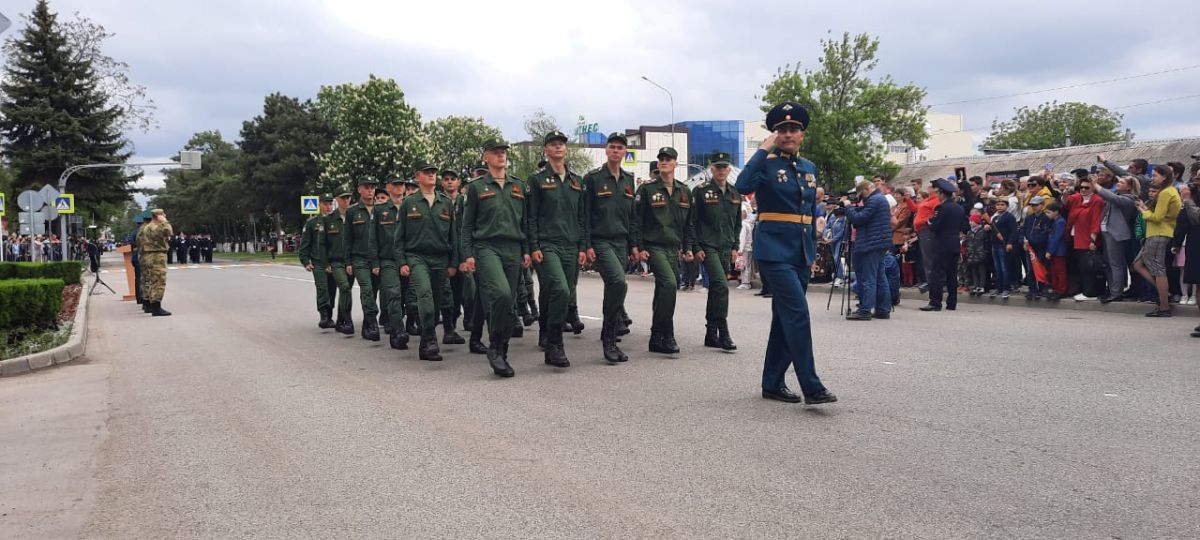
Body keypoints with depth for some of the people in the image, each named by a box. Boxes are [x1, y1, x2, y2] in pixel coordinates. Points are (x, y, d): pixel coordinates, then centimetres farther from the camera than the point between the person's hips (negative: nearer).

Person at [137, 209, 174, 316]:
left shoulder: (144, 228, 17)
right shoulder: (155, 228, -16)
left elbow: (138, 242, 23)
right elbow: (167, 231, -33)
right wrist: (164, 222, -18)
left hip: (145, 257, 11)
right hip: (156, 257, -11)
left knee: (147, 281, 16)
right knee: (158, 282, -12)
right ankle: (156, 308, -17)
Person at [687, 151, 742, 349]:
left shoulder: (735, 194, 12)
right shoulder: (701, 191, -5)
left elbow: (737, 223, 19)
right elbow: (691, 221, -5)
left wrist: (735, 247, 12)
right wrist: (696, 247, -9)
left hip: (726, 249, 6)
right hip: (708, 248, -6)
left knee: (715, 290, 11)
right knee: (721, 286, -19)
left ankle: (711, 335, 18)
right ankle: (723, 334, -17)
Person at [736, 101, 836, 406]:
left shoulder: (810, 168, 15)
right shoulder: (766, 164, -4)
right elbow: (744, 186, -25)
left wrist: (812, 253, 18)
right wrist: (763, 149, -18)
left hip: (801, 253, 7)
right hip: (775, 251, -7)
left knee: (785, 317, 11)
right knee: (798, 314, -15)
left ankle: (772, 383, 20)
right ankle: (811, 387, -12)